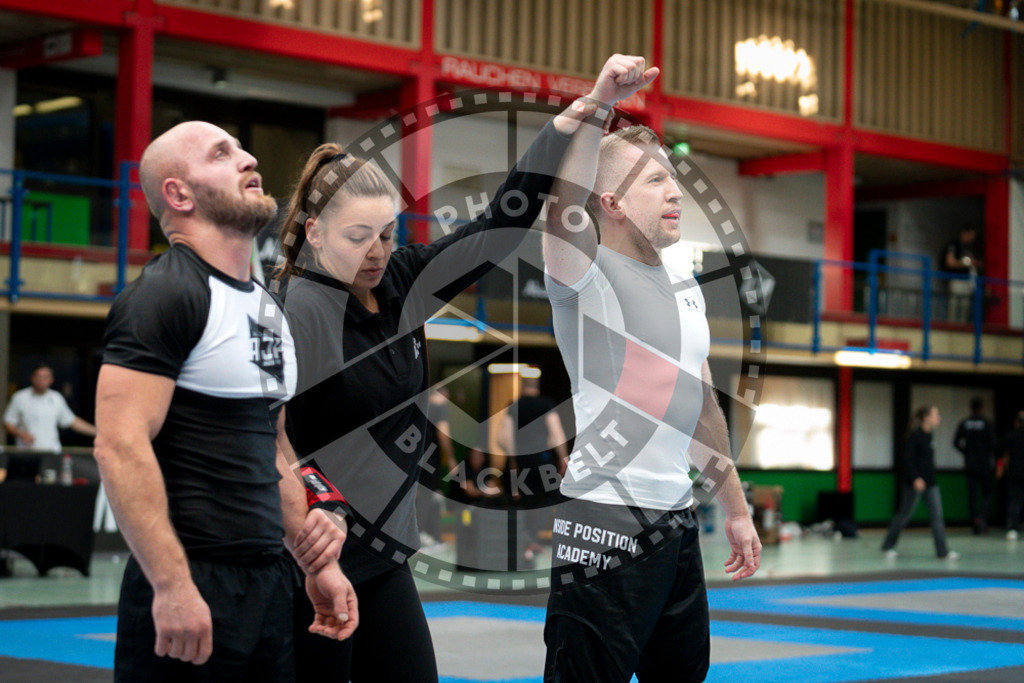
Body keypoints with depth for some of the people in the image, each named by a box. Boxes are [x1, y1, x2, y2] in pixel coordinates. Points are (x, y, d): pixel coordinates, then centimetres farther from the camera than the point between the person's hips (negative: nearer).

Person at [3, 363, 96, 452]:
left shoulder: (57, 399, 12)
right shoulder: (19, 398, 3)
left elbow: (72, 421, 20)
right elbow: (7, 423, 5)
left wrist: (96, 431, 15)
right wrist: (21, 434, -13)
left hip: (52, 452, 2)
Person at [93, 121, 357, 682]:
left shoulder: (267, 308, 17)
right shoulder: (163, 294, -10)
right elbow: (119, 445, -19)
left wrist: (316, 563, 18)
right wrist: (171, 586, -24)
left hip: (269, 583, 8)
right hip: (191, 590, -8)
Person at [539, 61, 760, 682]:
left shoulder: (686, 288, 14)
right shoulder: (588, 276, -8)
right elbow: (563, 206, -30)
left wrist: (737, 508, 24)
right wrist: (600, 104, -39)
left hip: (678, 521, 8)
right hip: (606, 522, -8)